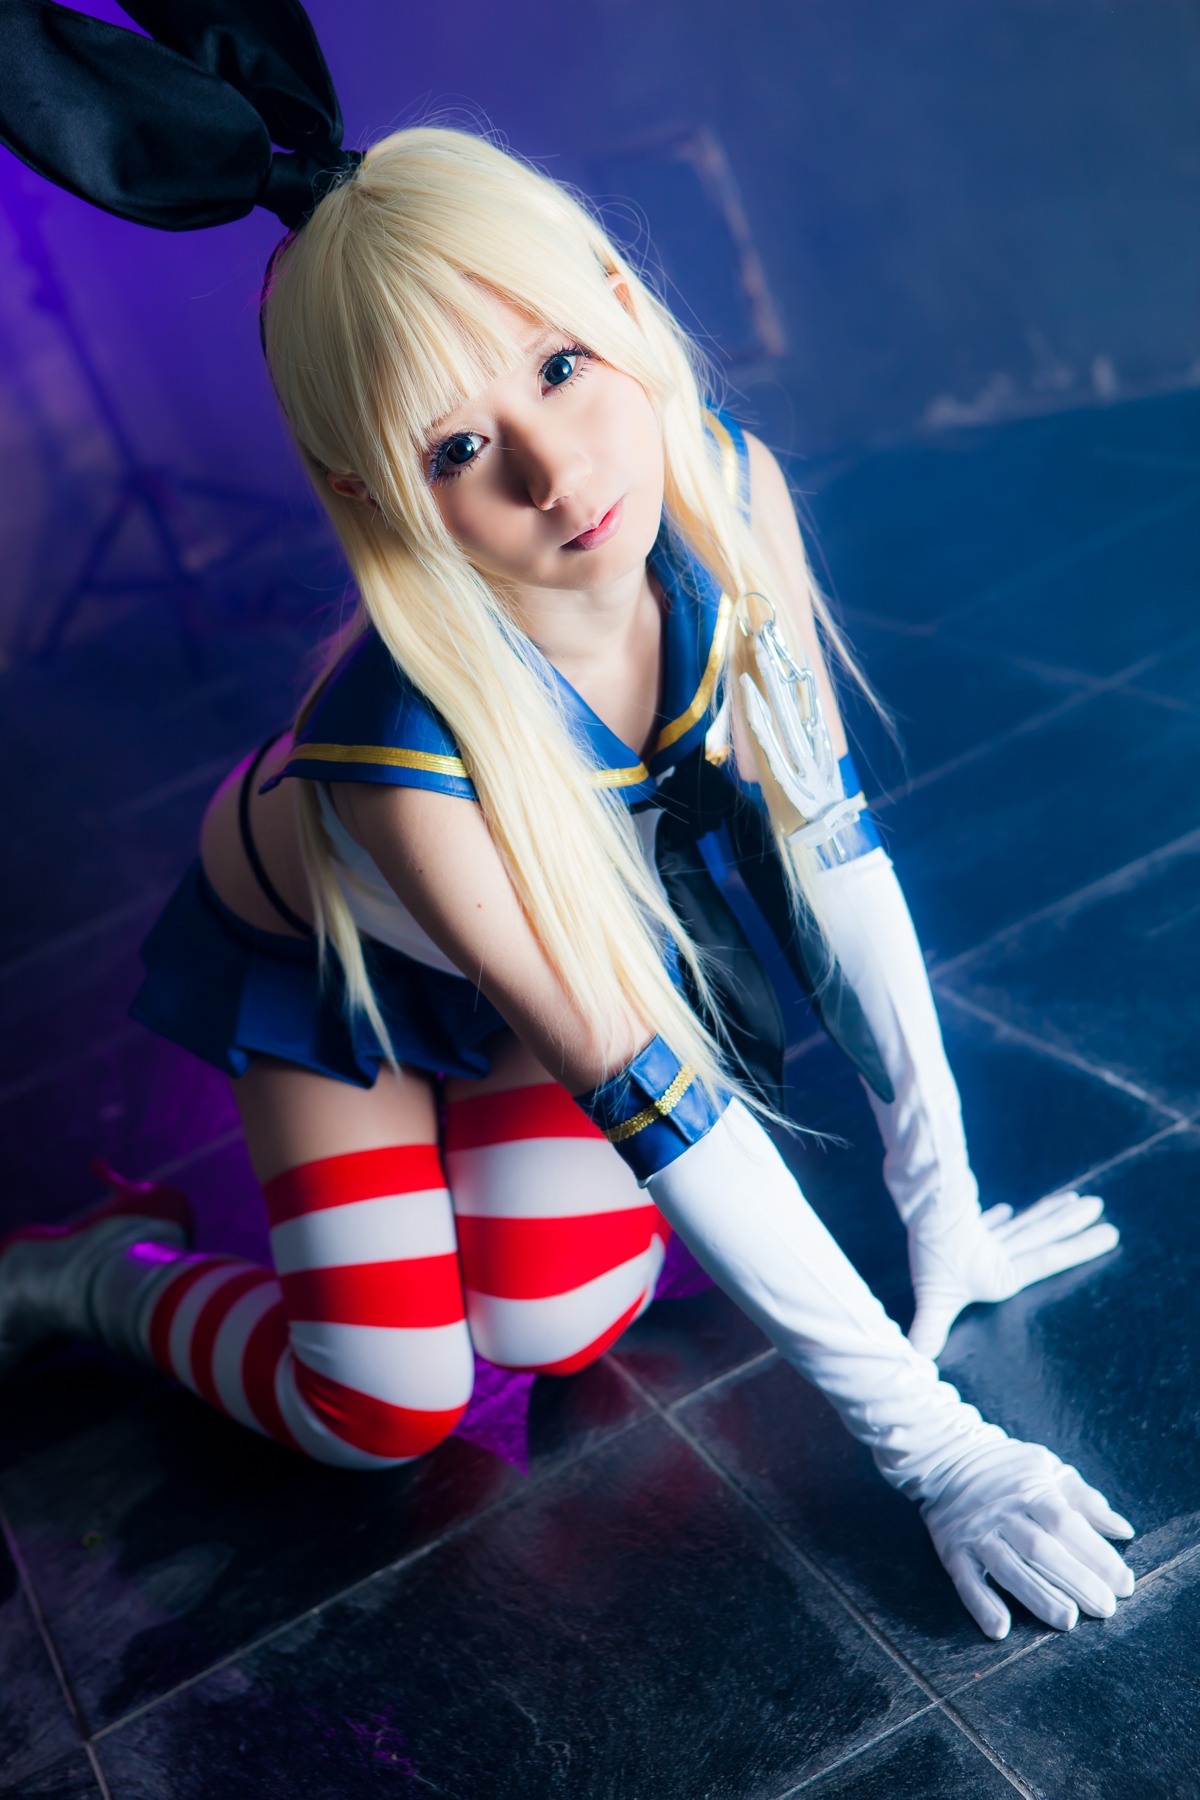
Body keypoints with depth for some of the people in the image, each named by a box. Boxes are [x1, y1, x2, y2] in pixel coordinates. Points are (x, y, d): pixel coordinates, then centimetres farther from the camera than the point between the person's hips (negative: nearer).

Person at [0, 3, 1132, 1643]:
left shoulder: (732, 494, -30)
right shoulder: (406, 753, -44)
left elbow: (828, 840, -19)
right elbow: (659, 1104, -37)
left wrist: (942, 1211, -14)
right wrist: (925, 1438, -29)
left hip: (556, 900, 5)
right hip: (316, 950, -4)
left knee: (562, 1320, -4)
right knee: (386, 1405, -10)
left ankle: (468, 1086, 25)